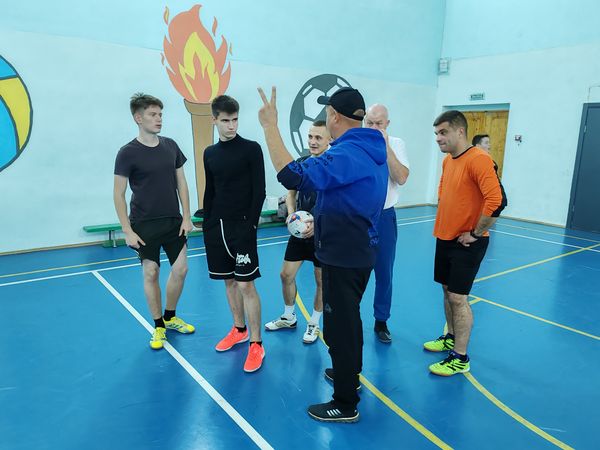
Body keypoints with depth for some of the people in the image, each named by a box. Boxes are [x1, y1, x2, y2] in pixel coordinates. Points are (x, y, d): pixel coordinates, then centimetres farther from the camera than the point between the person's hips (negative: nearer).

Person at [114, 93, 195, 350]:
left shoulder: (171, 146, 4)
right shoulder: (128, 153, -9)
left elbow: (181, 183, 8)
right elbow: (118, 194, -6)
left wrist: (186, 217, 3)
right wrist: (127, 231, -10)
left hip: (173, 221, 4)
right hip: (144, 225, -4)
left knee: (180, 269, 5)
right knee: (151, 273, 3)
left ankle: (170, 317, 28)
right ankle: (158, 327, 20)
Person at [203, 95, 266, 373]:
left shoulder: (251, 149, -6)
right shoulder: (210, 153, 11)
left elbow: (259, 191, -8)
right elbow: (209, 192, 16)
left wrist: (251, 224, -14)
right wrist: (207, 224, 12)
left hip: (242, 226, -6)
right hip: (216, 225, 6)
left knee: (245, 284, -6)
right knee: (229, 281, 14)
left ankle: (256, 344, 5)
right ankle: (239, 330, 31)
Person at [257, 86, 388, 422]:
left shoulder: (347, 153, -23)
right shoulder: (372, 150, 8)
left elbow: (294, 177, -35)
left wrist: (271, 126, -29)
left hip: (343, 256, -10)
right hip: (360, 251, 10)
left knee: (339, 326, 3)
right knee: (349, 318, 25)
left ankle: (346, 405, 18)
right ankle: (349, 373, 45)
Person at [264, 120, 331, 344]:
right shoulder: (300, 163, 2)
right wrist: (291, 214, -6)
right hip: (299, 231, 5)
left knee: (322, 281, 9)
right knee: (286, 274, 10)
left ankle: (314, 324, 30)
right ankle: (288, 317, 34)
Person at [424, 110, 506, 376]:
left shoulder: (478, 159, -18)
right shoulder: (447, 160, 8)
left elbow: (496, 201, -27)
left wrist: (475, 233, -18)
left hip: (467, 242, -8)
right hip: (445, 237, 8)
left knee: (458, 297, -4)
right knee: (447, 290, 17)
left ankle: (460, 358, 10)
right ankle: (451, 338, 35)